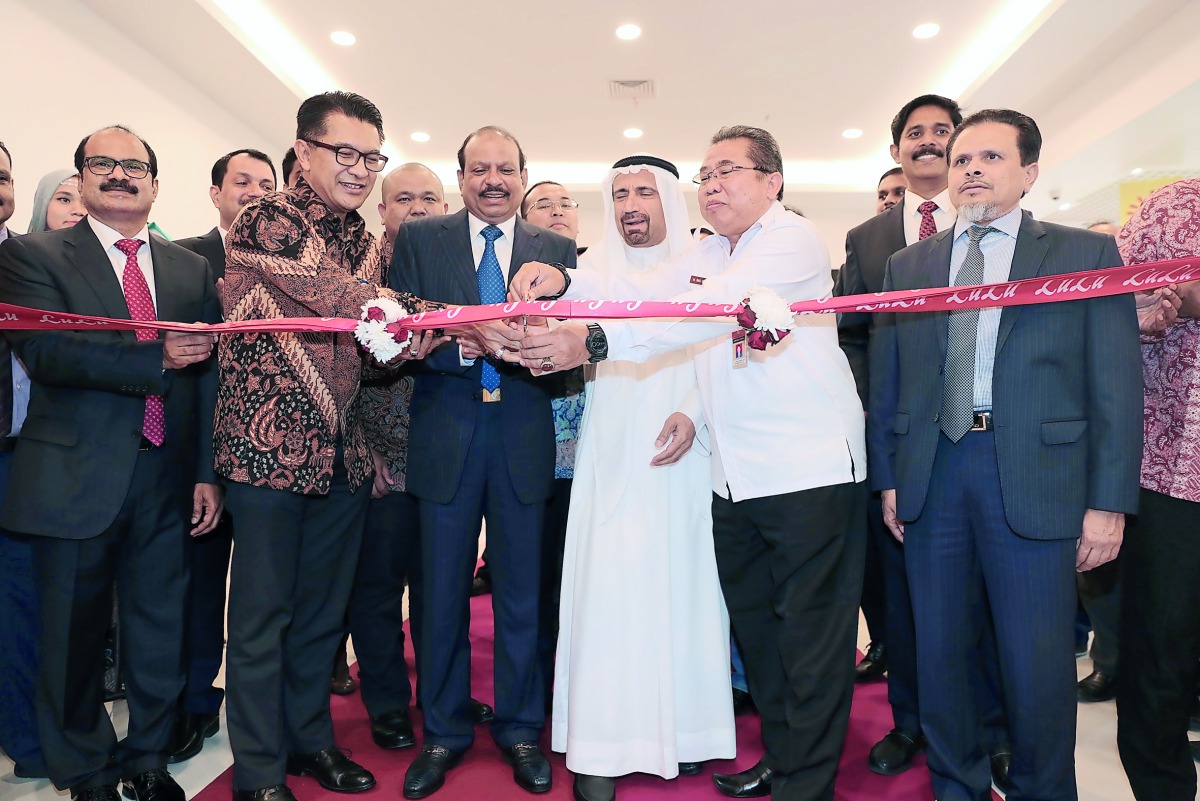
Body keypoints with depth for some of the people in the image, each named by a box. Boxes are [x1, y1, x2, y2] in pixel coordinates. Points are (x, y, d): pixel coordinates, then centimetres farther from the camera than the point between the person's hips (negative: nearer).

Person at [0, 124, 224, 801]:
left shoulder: (192, 269, 10)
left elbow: (209, 376, 7)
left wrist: (208, 473, 3)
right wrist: (158, 356, -22)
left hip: (167, 484, 3)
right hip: (76, 482, -2)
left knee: (160, 631, 13)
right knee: (75, 636, 12)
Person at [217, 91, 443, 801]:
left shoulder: (367, 243, 13)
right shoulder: (265, 223, -8)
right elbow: (347, 303, -22)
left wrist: (427, 335, -15)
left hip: (342, 452, 6)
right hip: (271, 446, -6)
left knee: (325, 609, 16)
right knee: (264, 613, 5)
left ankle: (309, 736, 34)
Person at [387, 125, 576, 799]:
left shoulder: (558, 250, 7)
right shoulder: (418, 241, 5)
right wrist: (469, 341, -24)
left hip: (525, 438, 1)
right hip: (445, 436, 0)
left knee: (522, 592, 10)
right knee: (443, 592, 10)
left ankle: (520, 728, 29)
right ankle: (445, 731, 28)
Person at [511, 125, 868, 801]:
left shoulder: (793, 239, -9)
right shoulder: (708, 254, 18)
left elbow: (705, 311, -23)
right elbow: (642, 290, 3)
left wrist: (593, 340, -31)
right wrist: (563, 282, -15)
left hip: (811, 471, -8)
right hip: (736, 477, 8)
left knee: (811, 635, 2)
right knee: (754, 622, 17)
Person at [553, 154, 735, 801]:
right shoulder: (593, 269, 9)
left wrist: (693, 414, -16)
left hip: (680, 455, 0)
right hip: (611, 457, 0)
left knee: (681, 581, 5)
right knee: (608, 589, -3)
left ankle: (684, 727, 19)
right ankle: (601, 744, 5)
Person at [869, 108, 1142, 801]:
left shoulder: (1087, 254, 3)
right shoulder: (909, 264, 12)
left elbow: (1116, 386, -1)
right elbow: (886, 381, 10)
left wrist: (1108, 502, -6)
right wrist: (889, 478, 5)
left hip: (1034, 476, -2)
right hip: (932, 474, 3)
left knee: (1038, 660, 6)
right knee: (940, 648, 12)